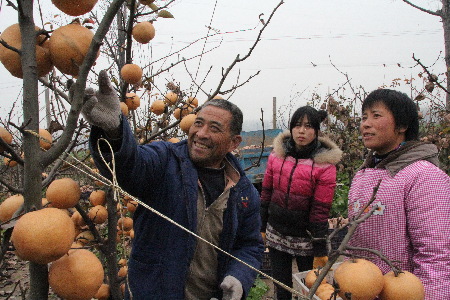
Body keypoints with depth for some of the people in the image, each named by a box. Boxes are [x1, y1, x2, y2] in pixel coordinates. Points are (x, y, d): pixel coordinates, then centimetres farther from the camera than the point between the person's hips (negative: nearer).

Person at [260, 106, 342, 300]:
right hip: (276, 234, 4)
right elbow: (266, 193, 7)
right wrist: (262, 227, 9)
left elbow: (321, 210, -12)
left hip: (305, 239, -3)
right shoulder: (277, 155, 1)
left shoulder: (324, 164, -11)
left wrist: (320, 249, -10)